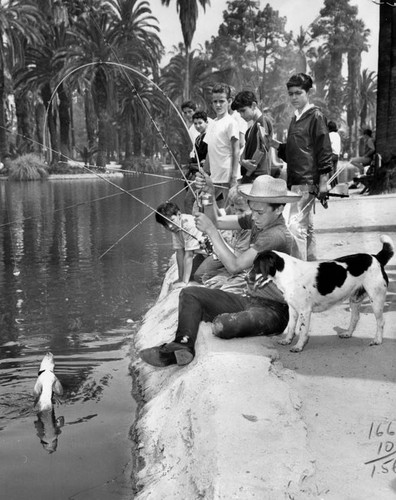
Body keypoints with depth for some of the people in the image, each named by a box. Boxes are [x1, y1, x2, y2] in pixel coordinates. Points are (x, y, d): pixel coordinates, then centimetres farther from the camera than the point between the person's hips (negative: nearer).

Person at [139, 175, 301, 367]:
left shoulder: (278, 234, -22)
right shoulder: (259, 219, 5)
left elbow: (234, 265, -24)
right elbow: (217, 222, 8)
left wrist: (211, 230, -21)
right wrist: (209, 193, -7)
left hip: (273, 309, -9)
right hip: (248, 299, 9)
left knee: (223, 325, -36)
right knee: (190, 294, 0)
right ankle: (183, 344, -19)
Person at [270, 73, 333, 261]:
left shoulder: (316, 116, -7)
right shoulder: (295, 118, 17)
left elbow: (325, 151, -11)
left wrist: (323, 182, -15)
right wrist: (276, 144, 5)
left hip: (308, 182, -9)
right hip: (296, 181, 9)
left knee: (296, 226, -14)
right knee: (307, 227, 15)